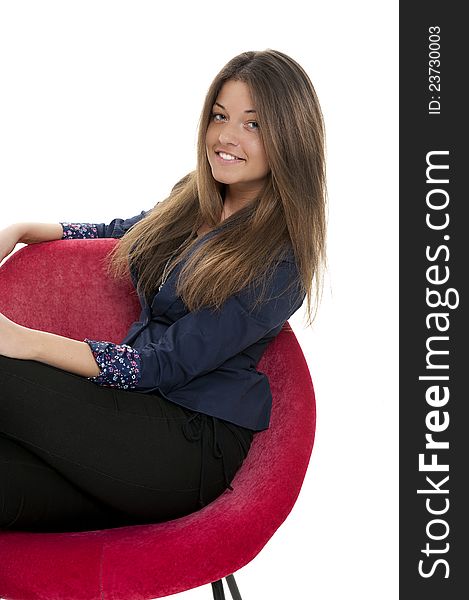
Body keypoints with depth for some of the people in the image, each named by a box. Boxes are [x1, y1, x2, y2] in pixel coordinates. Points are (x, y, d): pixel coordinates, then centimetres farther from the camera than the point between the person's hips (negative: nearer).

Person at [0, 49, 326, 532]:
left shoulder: (280, 257, -14)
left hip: (196, 443, -6)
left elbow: (168, 364, -18)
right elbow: (121, 232, 30)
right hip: (138, 405, 7)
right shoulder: (193, 198, 10)